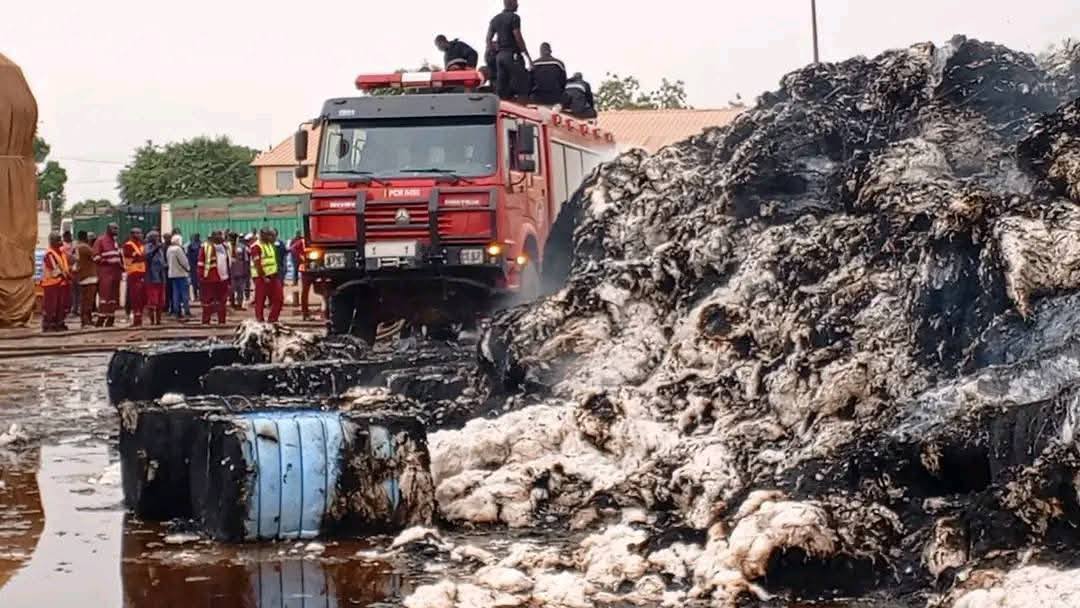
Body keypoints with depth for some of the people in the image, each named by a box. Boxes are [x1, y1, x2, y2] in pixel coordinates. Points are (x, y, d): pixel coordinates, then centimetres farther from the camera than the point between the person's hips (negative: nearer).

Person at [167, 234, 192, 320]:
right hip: (181, 273, -8)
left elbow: (168, 260, 13)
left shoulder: (169, 249, 8)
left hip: (172, 274, 8)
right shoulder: (178, 249, -16)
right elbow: (184, 261, -15)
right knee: (185, 293, -3)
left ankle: (177, 312, 10)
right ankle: (187, 311, -4)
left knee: (175, 294, 9)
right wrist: (188, 268, 2)